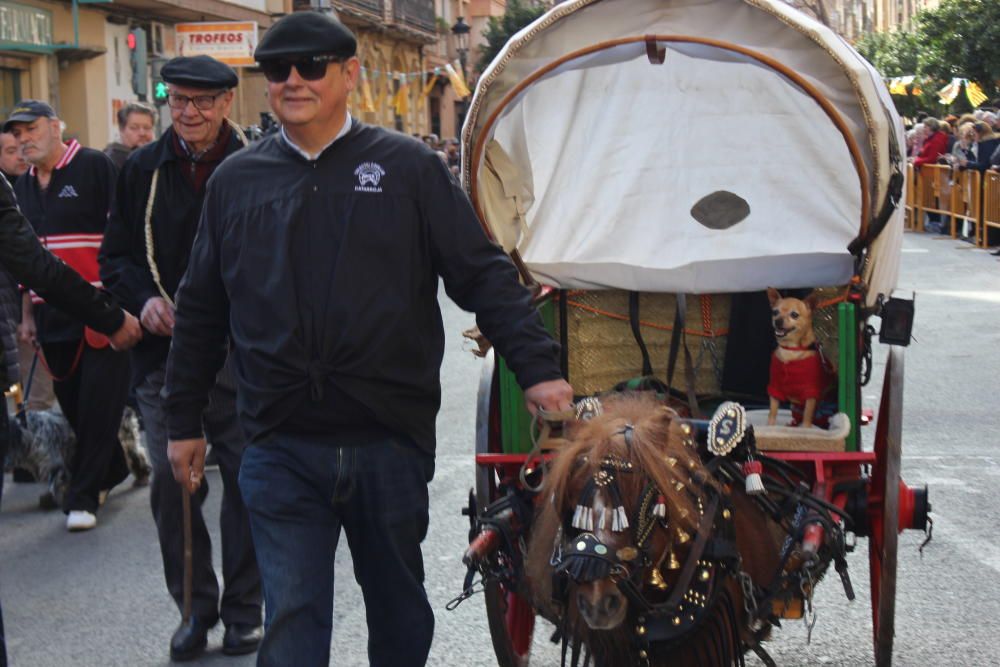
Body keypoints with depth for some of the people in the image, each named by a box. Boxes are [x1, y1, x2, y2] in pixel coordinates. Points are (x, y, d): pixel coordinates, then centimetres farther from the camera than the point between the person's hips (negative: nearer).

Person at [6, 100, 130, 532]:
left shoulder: (95, 168, -6)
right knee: (71, 403, 11)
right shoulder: (23, 187, 16)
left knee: (98, 404, -4)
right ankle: (111, 471, 29)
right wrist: (28, 314, 21)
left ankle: (83, 497, 2)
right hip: (53, 315, 7)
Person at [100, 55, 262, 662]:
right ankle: (195, 607, 20)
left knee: (246, 482, 4)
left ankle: (244, 610, 19)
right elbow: (116, 254, 12)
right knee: (172, 485, 3)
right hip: (164, 350, 2)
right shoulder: (143, 169, 8)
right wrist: (143, 300, -6)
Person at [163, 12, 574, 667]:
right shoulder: (236, 181, 8)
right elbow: (200, 311, 13)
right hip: (280, 449, 1)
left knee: (399, 608, 16)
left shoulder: (408, 166, 0)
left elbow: (485, 274, -2)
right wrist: (185, 421, 14)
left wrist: (538, 368, -11)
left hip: (391, 441, -1)